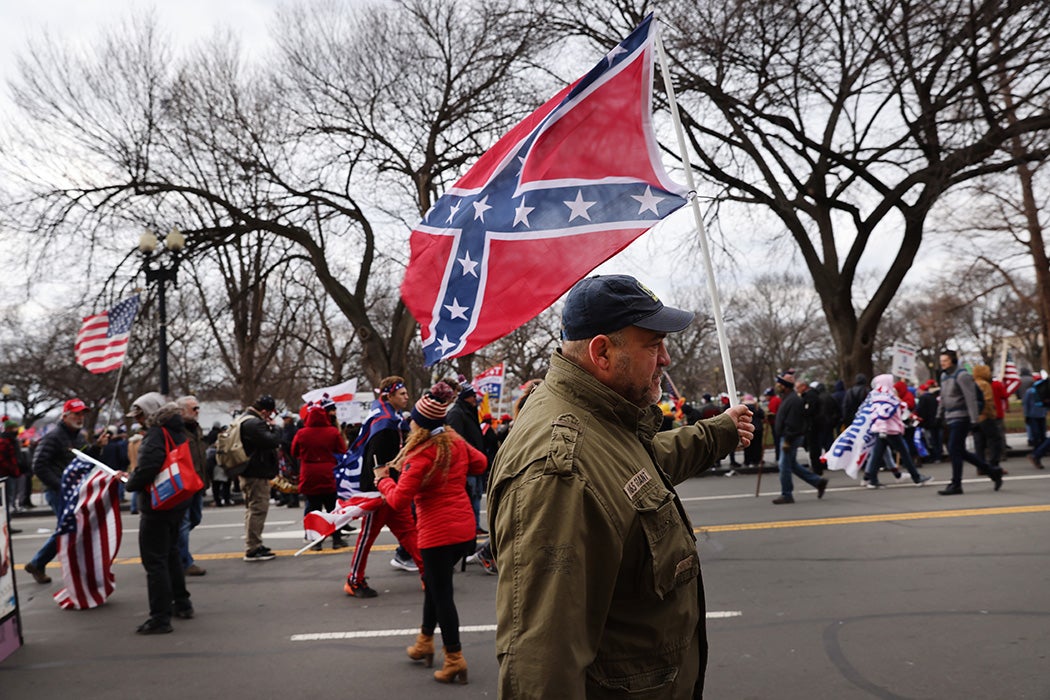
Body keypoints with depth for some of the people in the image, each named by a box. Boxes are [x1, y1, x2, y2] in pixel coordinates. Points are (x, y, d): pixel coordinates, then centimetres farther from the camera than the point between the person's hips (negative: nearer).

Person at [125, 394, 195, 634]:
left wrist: (132, 483, -11)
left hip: (157, 505, -10)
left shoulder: (156, 434, -17)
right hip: (178, 502, 10)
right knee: (171, 553, 23)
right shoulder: (178, 431, 11)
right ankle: (181, 604, 32)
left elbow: (149, 465, -29)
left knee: (154, 560, -4)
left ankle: (160, 618, -3)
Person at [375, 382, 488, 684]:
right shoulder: (456, 442, 2)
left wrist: (383, 480, 1)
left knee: (441, 592, 3)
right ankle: (425, 642, 35)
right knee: (434, 583, 23)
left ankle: (455, 659, 7)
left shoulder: (421, 456, -18)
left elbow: (398, 500, -16)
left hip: (438, 532, -8)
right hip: (465, 527, 8)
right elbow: (480, 463, 19)